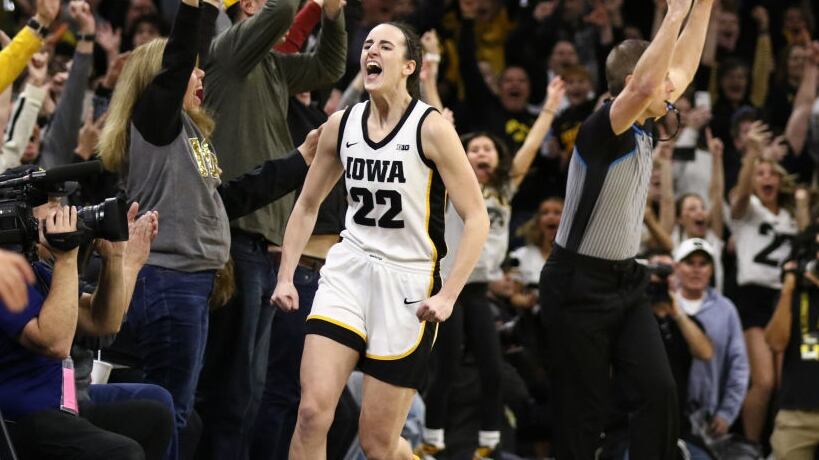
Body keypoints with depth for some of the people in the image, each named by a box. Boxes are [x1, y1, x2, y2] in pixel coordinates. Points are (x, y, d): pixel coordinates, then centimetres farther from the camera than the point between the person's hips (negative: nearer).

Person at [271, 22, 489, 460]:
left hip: (408, 281, -4)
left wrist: (448, 294, -17)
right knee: (313, 411, -15)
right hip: (348, 270, 4)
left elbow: (476, 218, -10)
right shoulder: (341, 124, 4)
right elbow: (307, 204, 18)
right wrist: (285, 276, 9)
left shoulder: (431, 128, -10)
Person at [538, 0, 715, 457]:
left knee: (661, 391, -5)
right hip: (580, 287, -8)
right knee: (583, 409, -1)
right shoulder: (601, 130, -19)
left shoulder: (643, 129, 5)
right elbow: (645, 84, -37)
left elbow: (683, 68, 16)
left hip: (626, 282, 8)